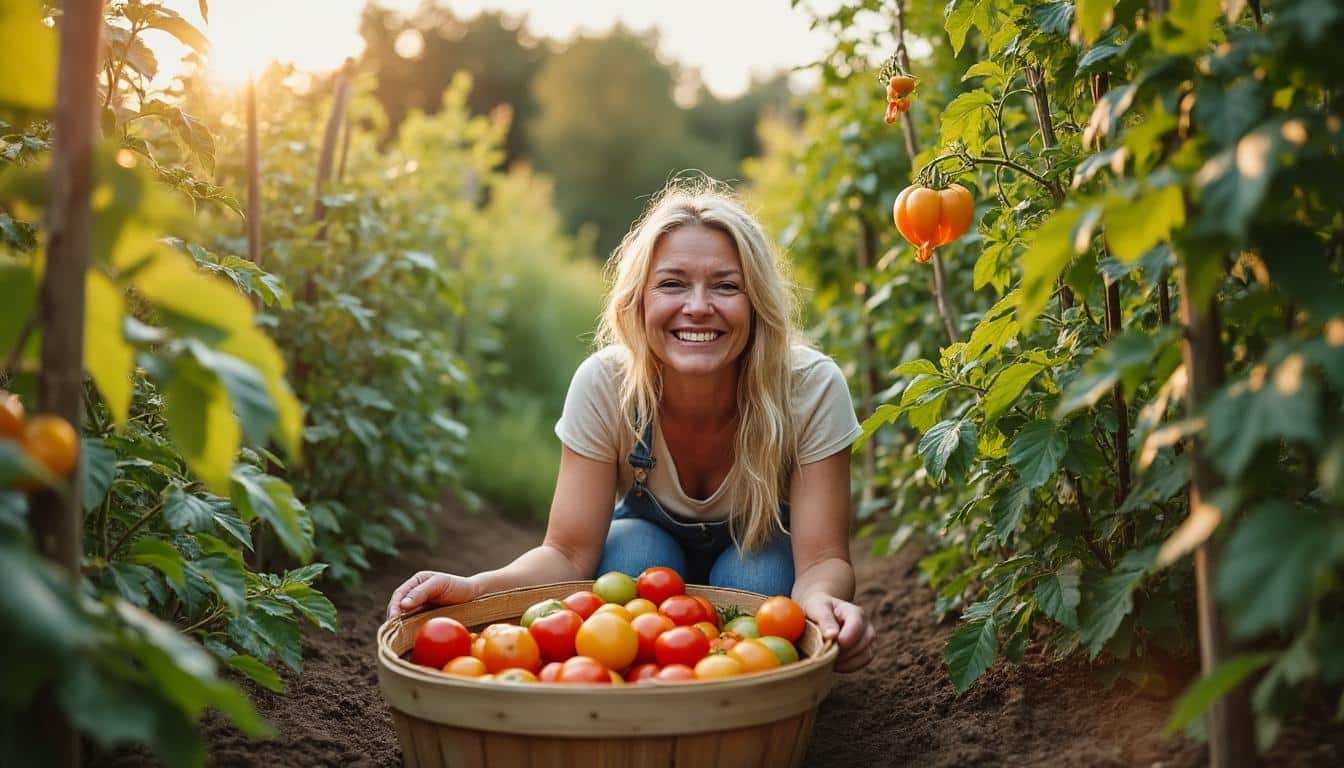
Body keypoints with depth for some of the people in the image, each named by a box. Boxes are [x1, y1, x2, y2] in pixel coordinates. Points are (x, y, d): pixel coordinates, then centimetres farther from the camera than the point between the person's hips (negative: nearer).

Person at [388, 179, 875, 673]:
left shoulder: (812, 388, -29)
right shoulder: (603, 386, -26)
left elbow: (823, 558, -28)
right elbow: (570, 553, -25)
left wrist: (821, 598, -54)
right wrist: (474, 589, -45)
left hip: (763, 558, 0)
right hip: (647, 547, 1)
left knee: (754, 577, -31)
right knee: (630, 549, -31)